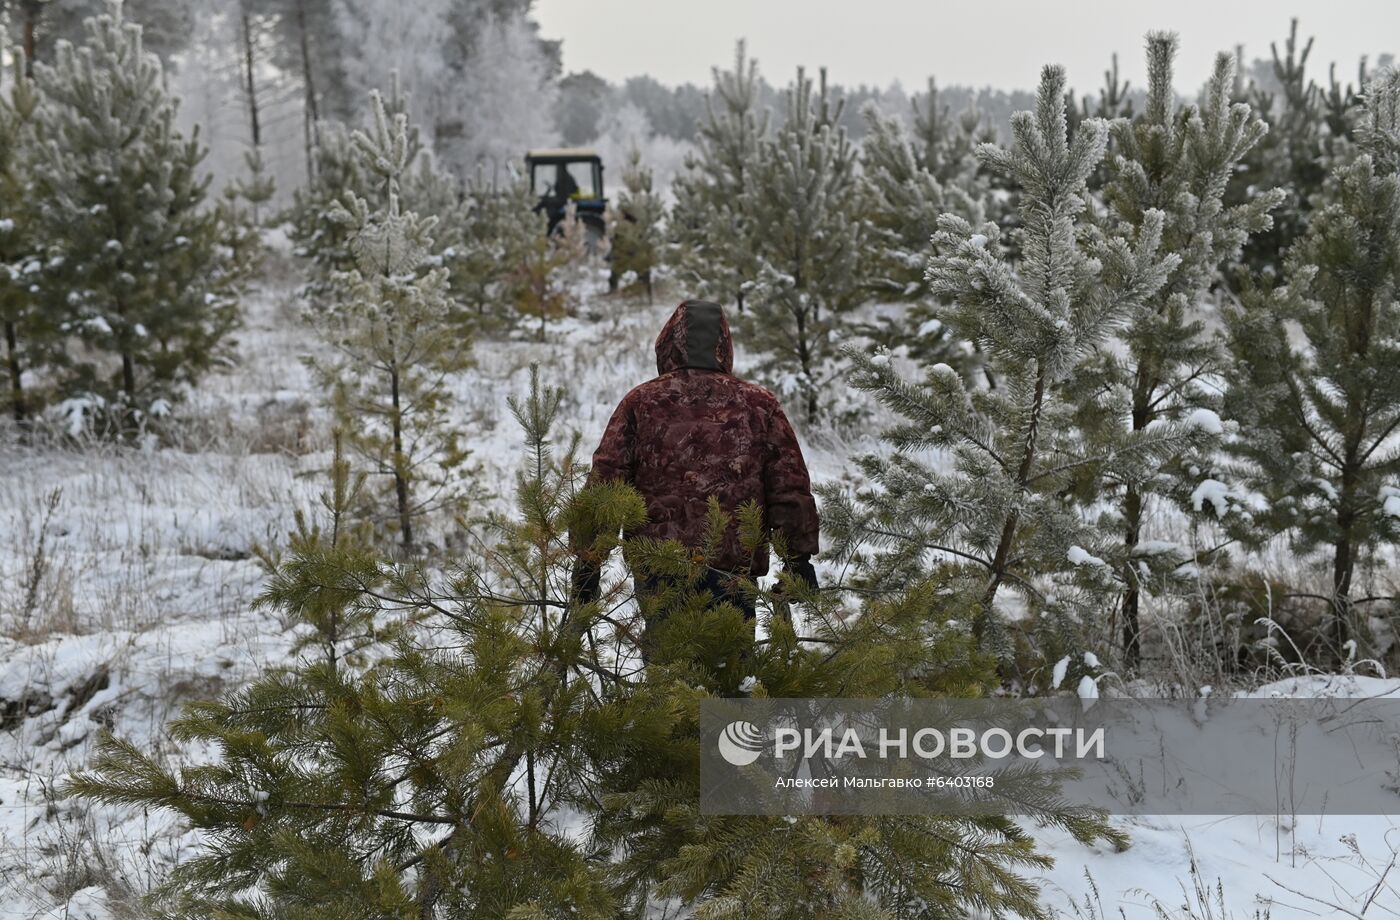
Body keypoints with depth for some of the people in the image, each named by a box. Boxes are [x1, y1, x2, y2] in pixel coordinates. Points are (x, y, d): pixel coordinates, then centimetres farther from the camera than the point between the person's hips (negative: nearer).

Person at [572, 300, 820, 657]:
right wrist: (799, 558, 12)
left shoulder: (640, 403, 3)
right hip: (733, 570, 0)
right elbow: (791, 488, 6)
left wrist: (587, 564, 5)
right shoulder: (760, 405, 6)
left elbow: (603, 484, 1)